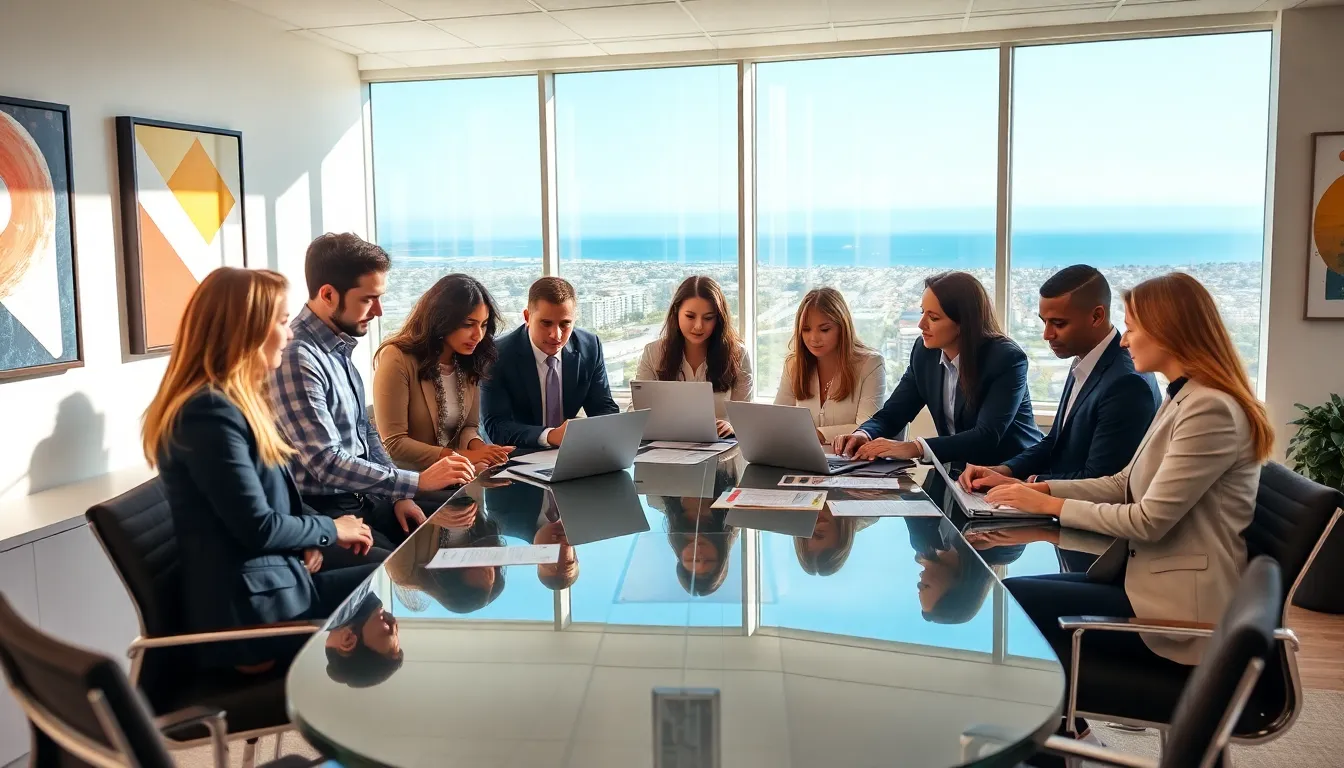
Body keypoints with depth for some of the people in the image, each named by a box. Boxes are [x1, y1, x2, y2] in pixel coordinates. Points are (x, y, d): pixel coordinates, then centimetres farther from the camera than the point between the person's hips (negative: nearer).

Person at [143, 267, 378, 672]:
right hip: (251, 605, -9)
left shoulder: (232, 400, 12)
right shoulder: (210, 411, -19)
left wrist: (308, 539, -2)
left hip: (273, 574, 9)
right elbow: (258, 528, -20)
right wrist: (329, 530, -5)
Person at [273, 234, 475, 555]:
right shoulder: (296, 358, -20)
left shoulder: (339, 346, 8)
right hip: (322, 515, -8)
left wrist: (399, 495, 6)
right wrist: (418, 482, -22)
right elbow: (327, 464, -24)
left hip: (362, 499, 8)